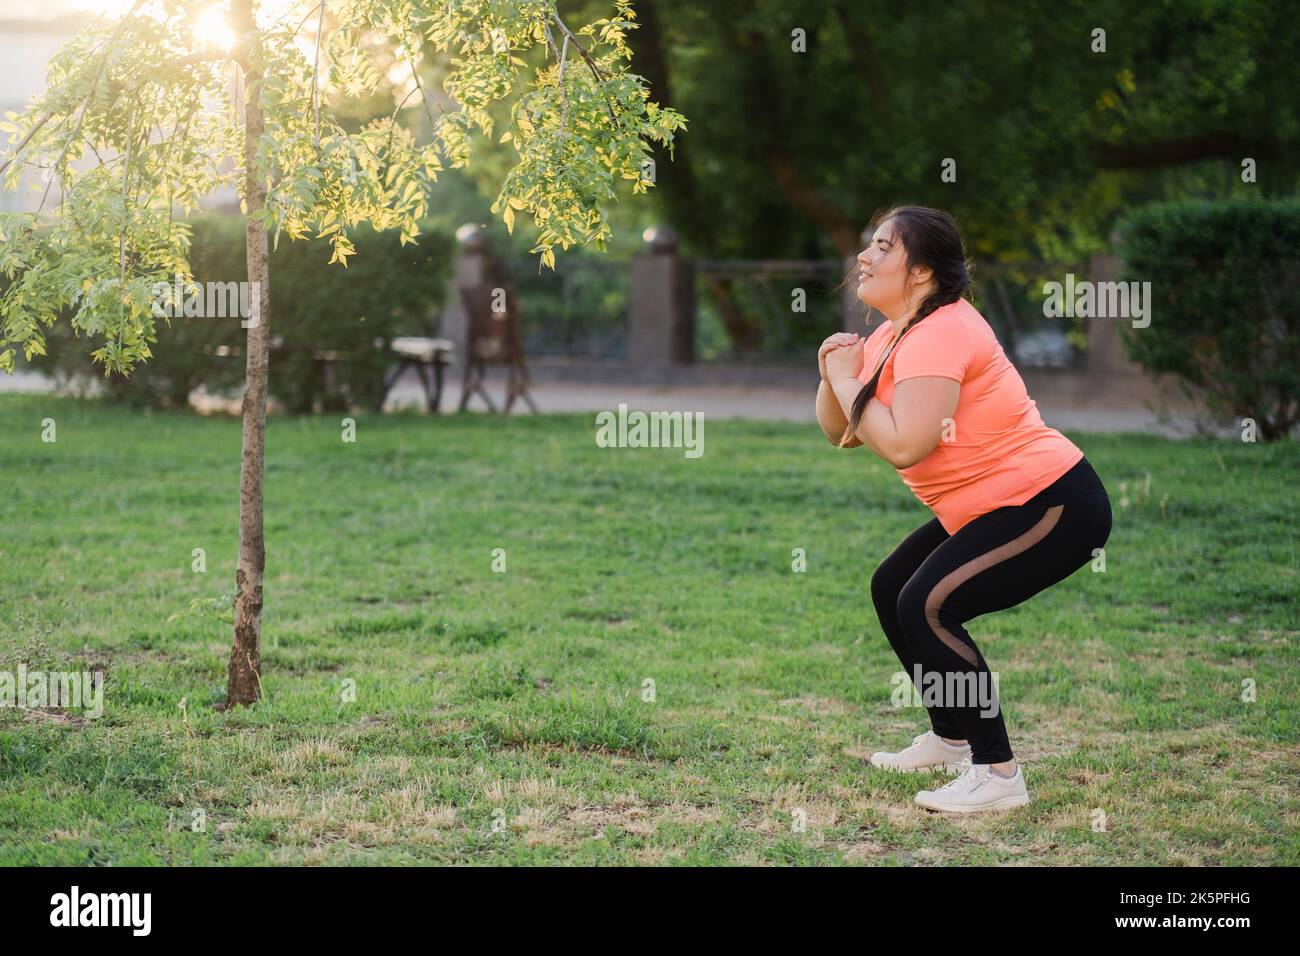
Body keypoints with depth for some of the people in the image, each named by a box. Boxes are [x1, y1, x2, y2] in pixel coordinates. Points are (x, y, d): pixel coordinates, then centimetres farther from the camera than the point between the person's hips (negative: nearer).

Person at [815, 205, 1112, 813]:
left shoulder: (939, 332, -20)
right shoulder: (891, 335, 10)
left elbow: (902, 446, -30)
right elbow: (842, 434, 11)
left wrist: (848, 379, -18)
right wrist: (834, 377, -7)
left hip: (1052, 506, -11)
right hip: (989, 509, 11)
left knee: (927, 605, -22)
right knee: (891, 588, 16)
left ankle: (997, 775, -15)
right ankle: (950, 738, 31)